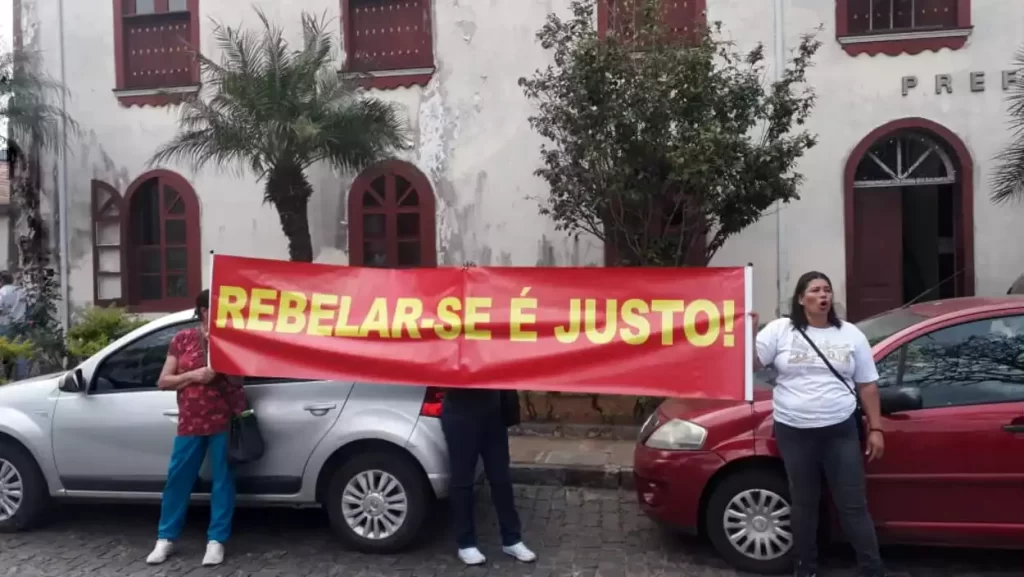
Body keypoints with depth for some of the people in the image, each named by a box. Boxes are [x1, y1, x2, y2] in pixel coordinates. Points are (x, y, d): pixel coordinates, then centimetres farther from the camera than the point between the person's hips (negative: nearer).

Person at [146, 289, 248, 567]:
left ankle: (216, 540, 14)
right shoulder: (183, 339, 4)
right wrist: (194, 375, -13)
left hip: (224, 422, 0)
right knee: (177, 480, 6)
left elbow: (238, 380, 1)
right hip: (189, 424, 1)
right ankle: (165, 538, 21)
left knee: (223, 480, 3)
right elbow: (163, 382, 4)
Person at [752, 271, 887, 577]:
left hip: (841, 431, 1)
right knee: (803, 504, 12)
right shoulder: (780, 330, -1)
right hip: (793, 433, 0)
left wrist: (876, 429, 4)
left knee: (853, 506, 5)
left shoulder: (850, 334, 5)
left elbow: (867, 385, 7)